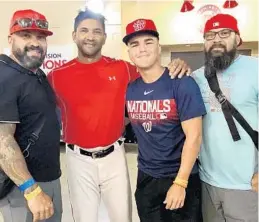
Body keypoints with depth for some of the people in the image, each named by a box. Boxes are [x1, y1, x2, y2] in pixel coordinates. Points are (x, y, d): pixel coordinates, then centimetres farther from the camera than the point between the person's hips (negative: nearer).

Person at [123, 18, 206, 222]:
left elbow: (194, 137, -17)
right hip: (145, 178, 5)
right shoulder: (129, 89, -1)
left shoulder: (182, 84, -15)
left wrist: (180, 182, -18)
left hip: (181, 178, -4)